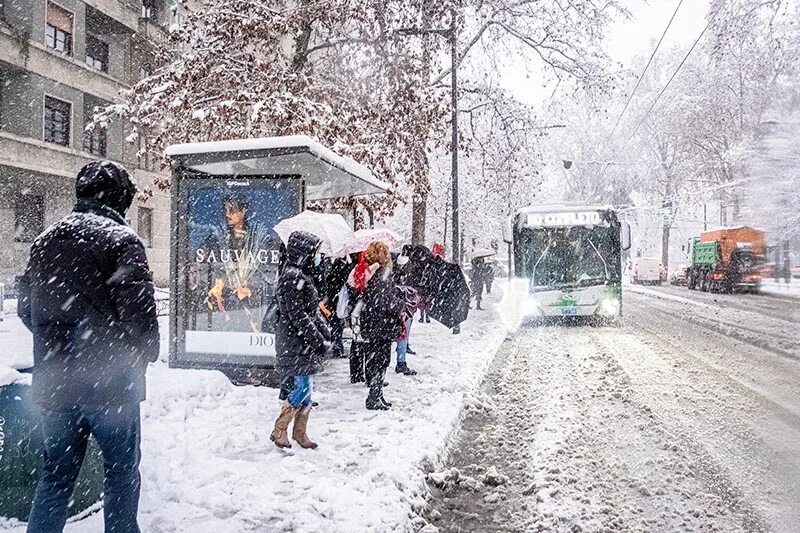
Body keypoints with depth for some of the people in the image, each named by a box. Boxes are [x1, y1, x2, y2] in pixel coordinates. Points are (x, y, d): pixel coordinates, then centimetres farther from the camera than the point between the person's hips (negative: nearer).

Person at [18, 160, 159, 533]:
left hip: (54, 380, 6)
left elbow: (26, 309, 15)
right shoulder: (121, 240, -12)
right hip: (110, 380, -6)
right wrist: (145, 354, 0)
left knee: (57, 473, 18)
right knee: (121, 470, 10)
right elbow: (139, 310, -18)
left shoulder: (45, 241, 9)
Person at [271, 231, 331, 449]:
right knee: (302, 387, -7)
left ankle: (300, 433, 24)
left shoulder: (302, 275, 16)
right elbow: (297, 316, -20)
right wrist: (319, 341, -17)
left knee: (306, 387, 13)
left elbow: (313, 310, 18)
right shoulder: (292, 277, -16)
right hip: (295, 344, -10)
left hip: (306, 344, 10)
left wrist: (325, 334, 7)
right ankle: (279, 431, 8)